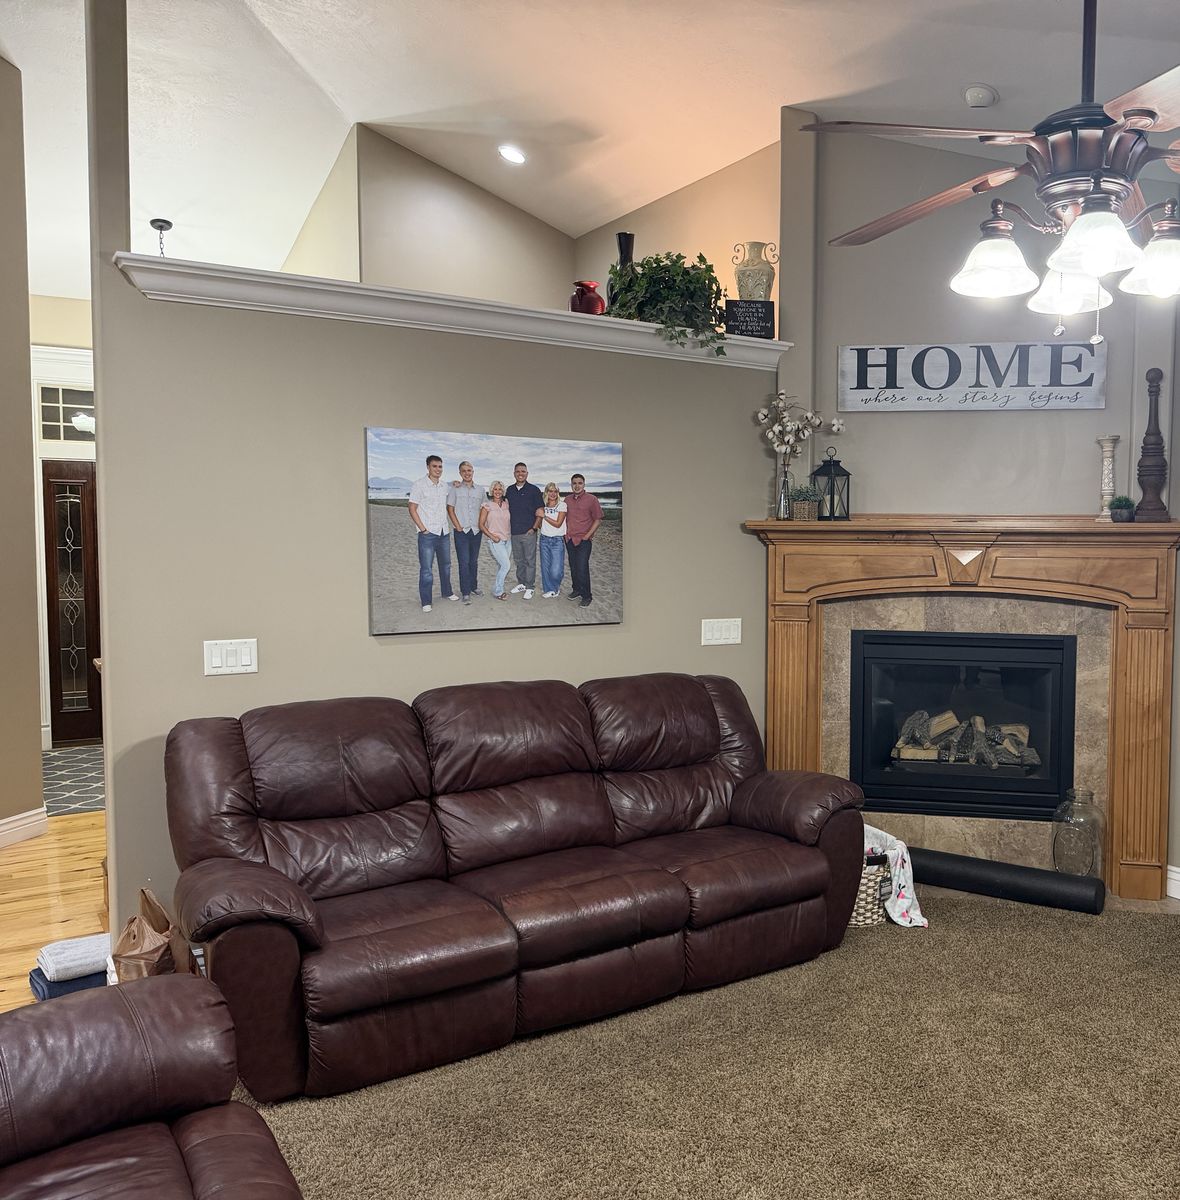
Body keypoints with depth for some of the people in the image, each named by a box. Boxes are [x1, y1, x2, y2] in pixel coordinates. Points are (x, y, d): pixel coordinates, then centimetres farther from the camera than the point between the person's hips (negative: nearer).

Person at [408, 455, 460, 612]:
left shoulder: (444, 486, 9)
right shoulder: (419, 484, -8)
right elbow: (412, 509, -8)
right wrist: (423, 528, -12)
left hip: (444, 532, 6)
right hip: (428, 534, -6)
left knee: (445, 565, 18)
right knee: (426, 569, -4)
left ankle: (446, 592, 34)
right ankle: (426, 602, 2)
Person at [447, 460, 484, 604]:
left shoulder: (480, 490, 8)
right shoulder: (454, 488, 0)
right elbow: (450, 509, 0)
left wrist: (481, 525, 4)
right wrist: (458, 526, -7)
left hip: (476, 531, 3)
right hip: (461, 531, -3)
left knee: (474, 561, 12)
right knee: (464, 562, -6)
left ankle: (473, 587, 25)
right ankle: (465, 593, -4)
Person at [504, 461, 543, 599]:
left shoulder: (534, 490, -3)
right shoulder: (510, 490, 10)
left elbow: (540, 511, -3)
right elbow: (506, 508, 21)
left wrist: (534, 528, -11)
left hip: (529, 532, -5)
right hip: (514, 532, 5)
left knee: (530, 561, -1)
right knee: (519, 560, 14)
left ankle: (530, 587, 4)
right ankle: (521, 583, 26)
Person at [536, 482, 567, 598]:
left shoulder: (562, 505, -5)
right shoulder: (543, 506, 8)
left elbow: (558, 524, -11)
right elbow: (540, 523, 15)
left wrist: (544, 516, -12)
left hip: (557, 540, -4)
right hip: (544, 539, 4)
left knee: (556, 570, -8)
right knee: (545, 567, 4)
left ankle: (555, 587, 19)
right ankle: (549, 589, 19)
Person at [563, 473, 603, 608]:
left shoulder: (591, 499, -5)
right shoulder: (567, 500, 9)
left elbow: (598, 519, -3)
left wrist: (587, 536, -9)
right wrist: (566, 533, 10)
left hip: (584, 540, -5)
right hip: (569, 539, 5)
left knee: (582, 568, -10)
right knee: (573, 567, 10)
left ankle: (586, 596, -1)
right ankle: (577, 590, 25)